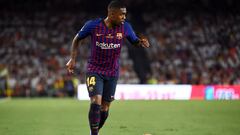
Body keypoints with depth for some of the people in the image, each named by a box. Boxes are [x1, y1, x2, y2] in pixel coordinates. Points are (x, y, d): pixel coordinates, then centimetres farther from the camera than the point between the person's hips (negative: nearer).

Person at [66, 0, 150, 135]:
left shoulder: (125, 27, -9)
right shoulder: (93, 25, -14)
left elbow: (135, 41, 6)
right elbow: (77, 39, 3)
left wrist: (141, 42, -18)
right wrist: (73, 59, -4)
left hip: (112, 73, 3)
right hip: (94, 70, -3)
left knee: (105, 107, 8)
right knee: (96, 102, -19)